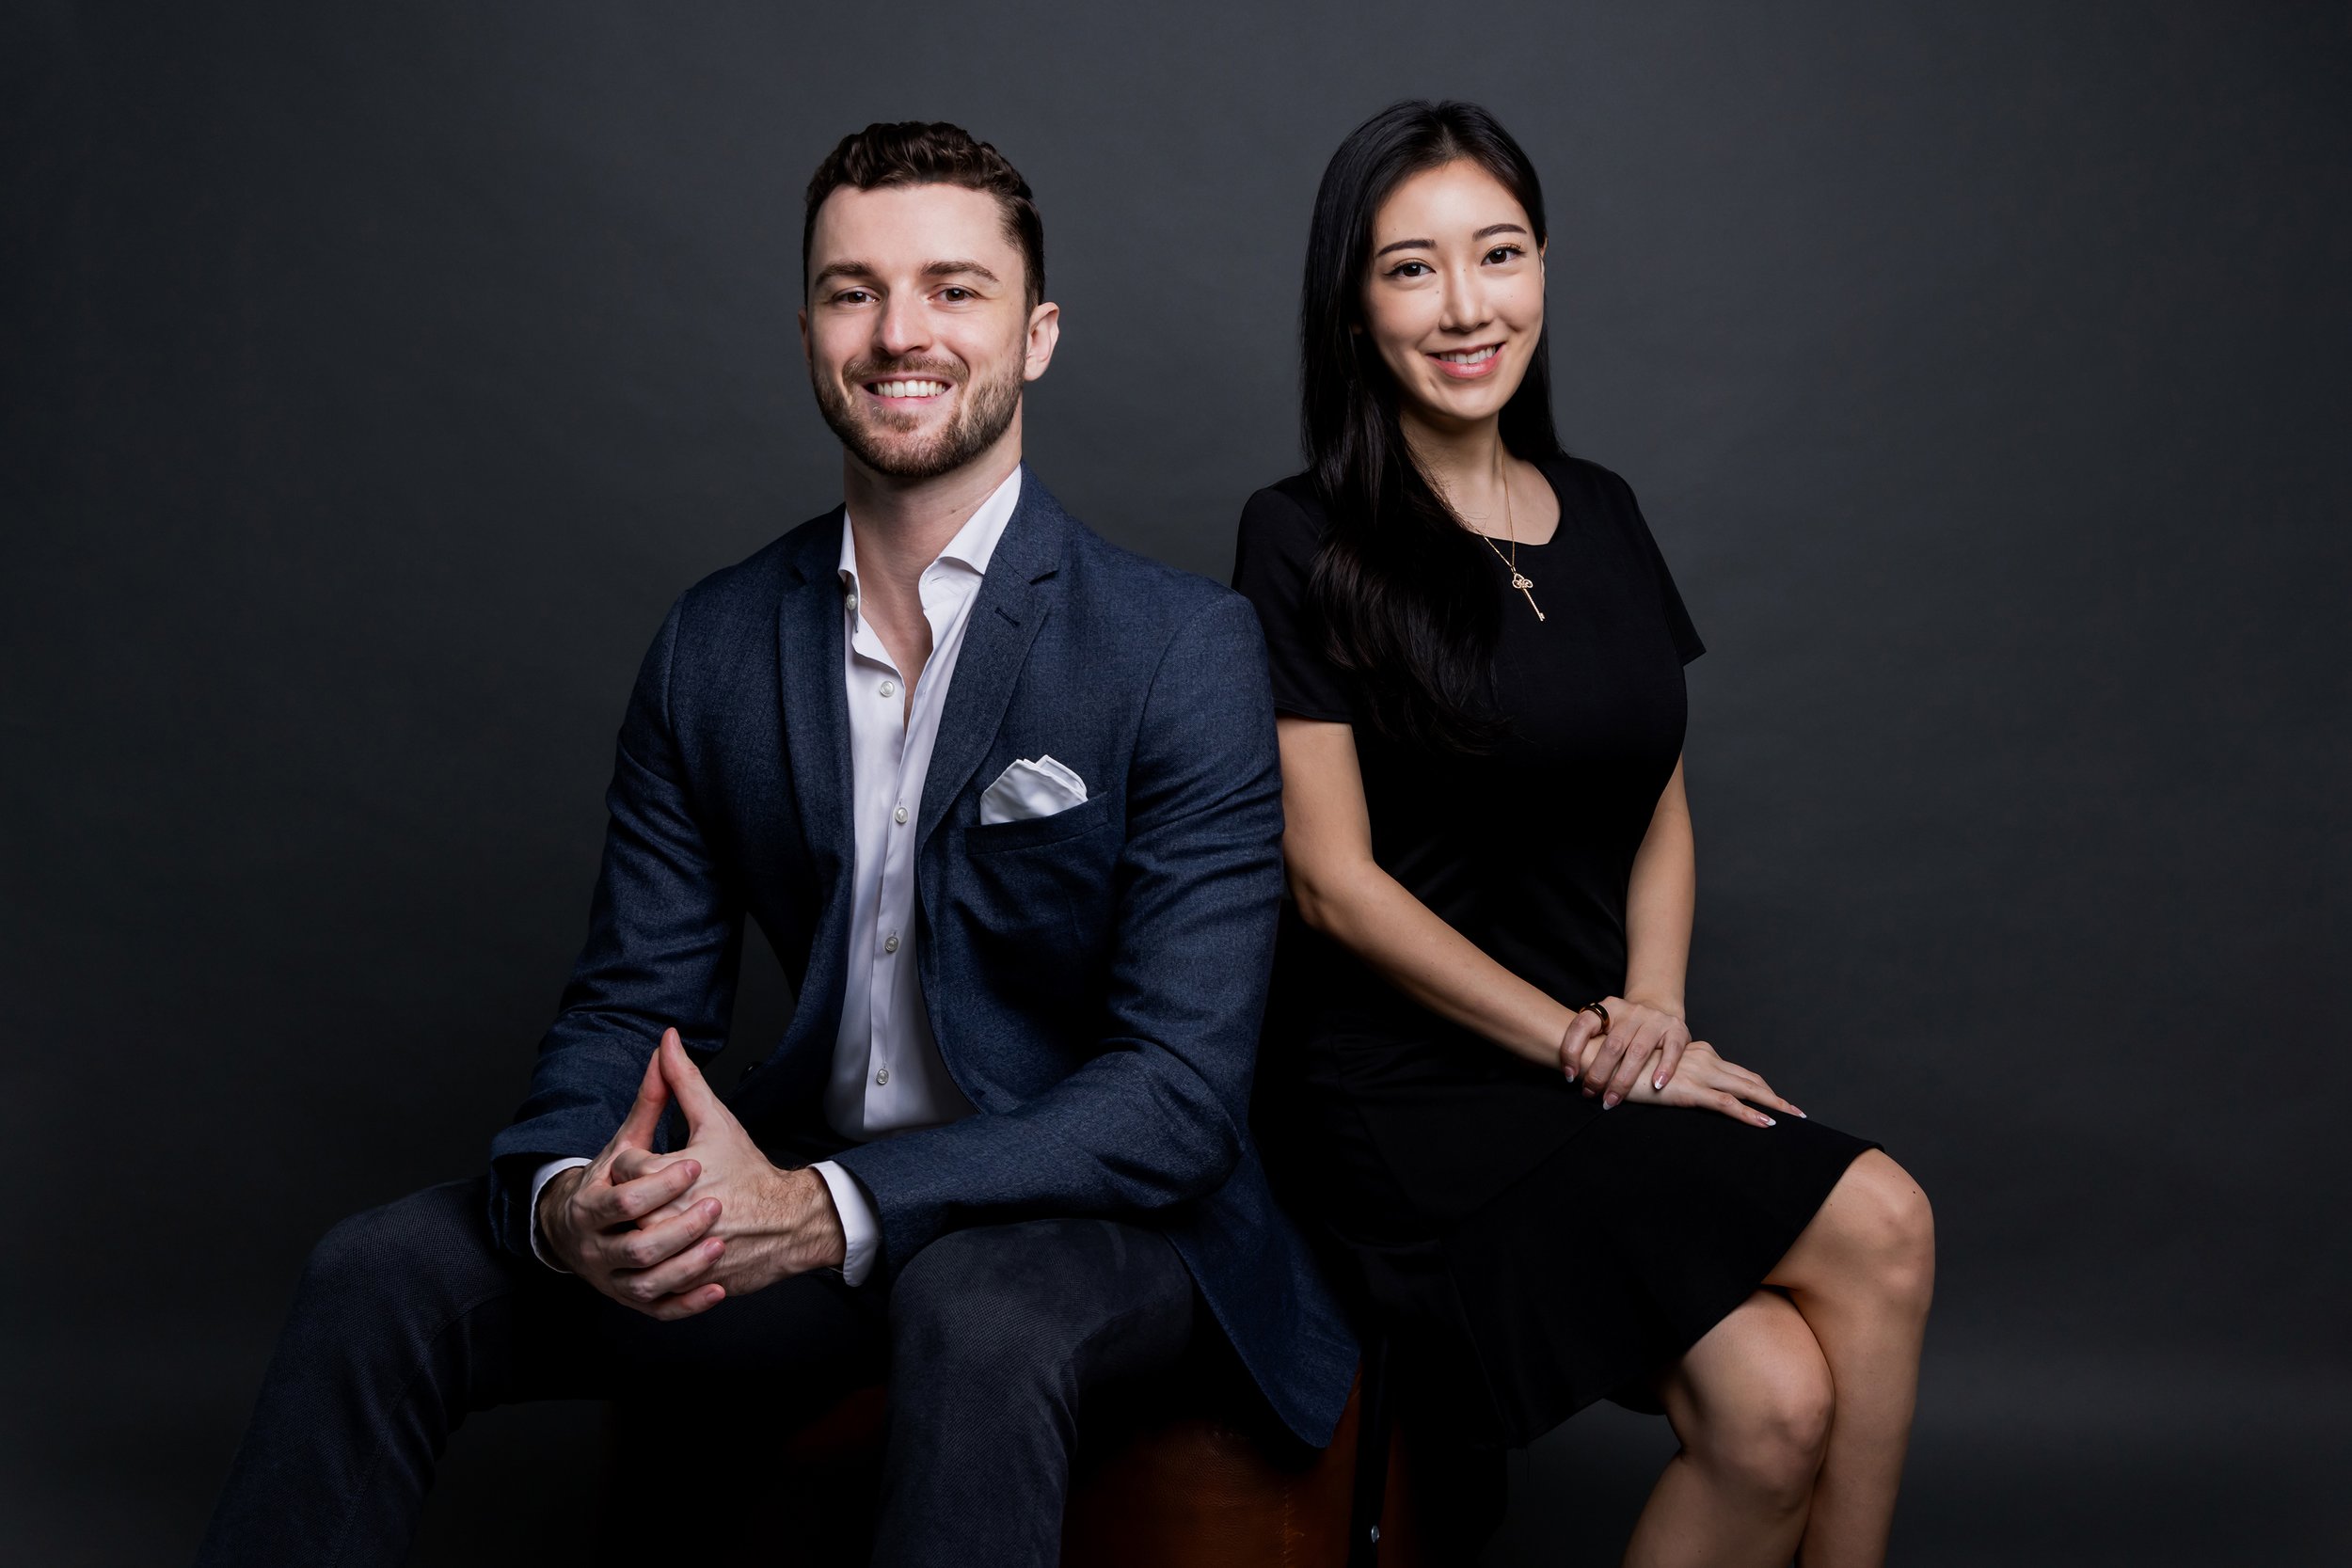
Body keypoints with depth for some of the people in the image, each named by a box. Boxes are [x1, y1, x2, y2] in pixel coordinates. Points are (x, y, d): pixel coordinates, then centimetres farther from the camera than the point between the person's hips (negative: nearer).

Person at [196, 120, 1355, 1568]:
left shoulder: (1187, 648, -13)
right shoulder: (713, 649, 3)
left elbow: (1182, 1084, -18)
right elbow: (632, 1004, 4)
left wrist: (827, 1210, -30)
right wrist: (567, 1198, -20)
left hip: (1096, 1215, -4)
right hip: (798, 1201, 5)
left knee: (978, 1313, -38)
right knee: (382, 1276, -10)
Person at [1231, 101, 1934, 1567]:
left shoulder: (1601, 516, 12)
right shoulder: (1305, 541, -5)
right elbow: (1335, 883, -9)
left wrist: (1652, 1011, -2)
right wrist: (1585, 1045, -10)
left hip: (1613, 1068, 5)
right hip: (1413, 1089, -5)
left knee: (1777, 1404, -21)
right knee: (1879, 1227, -21)